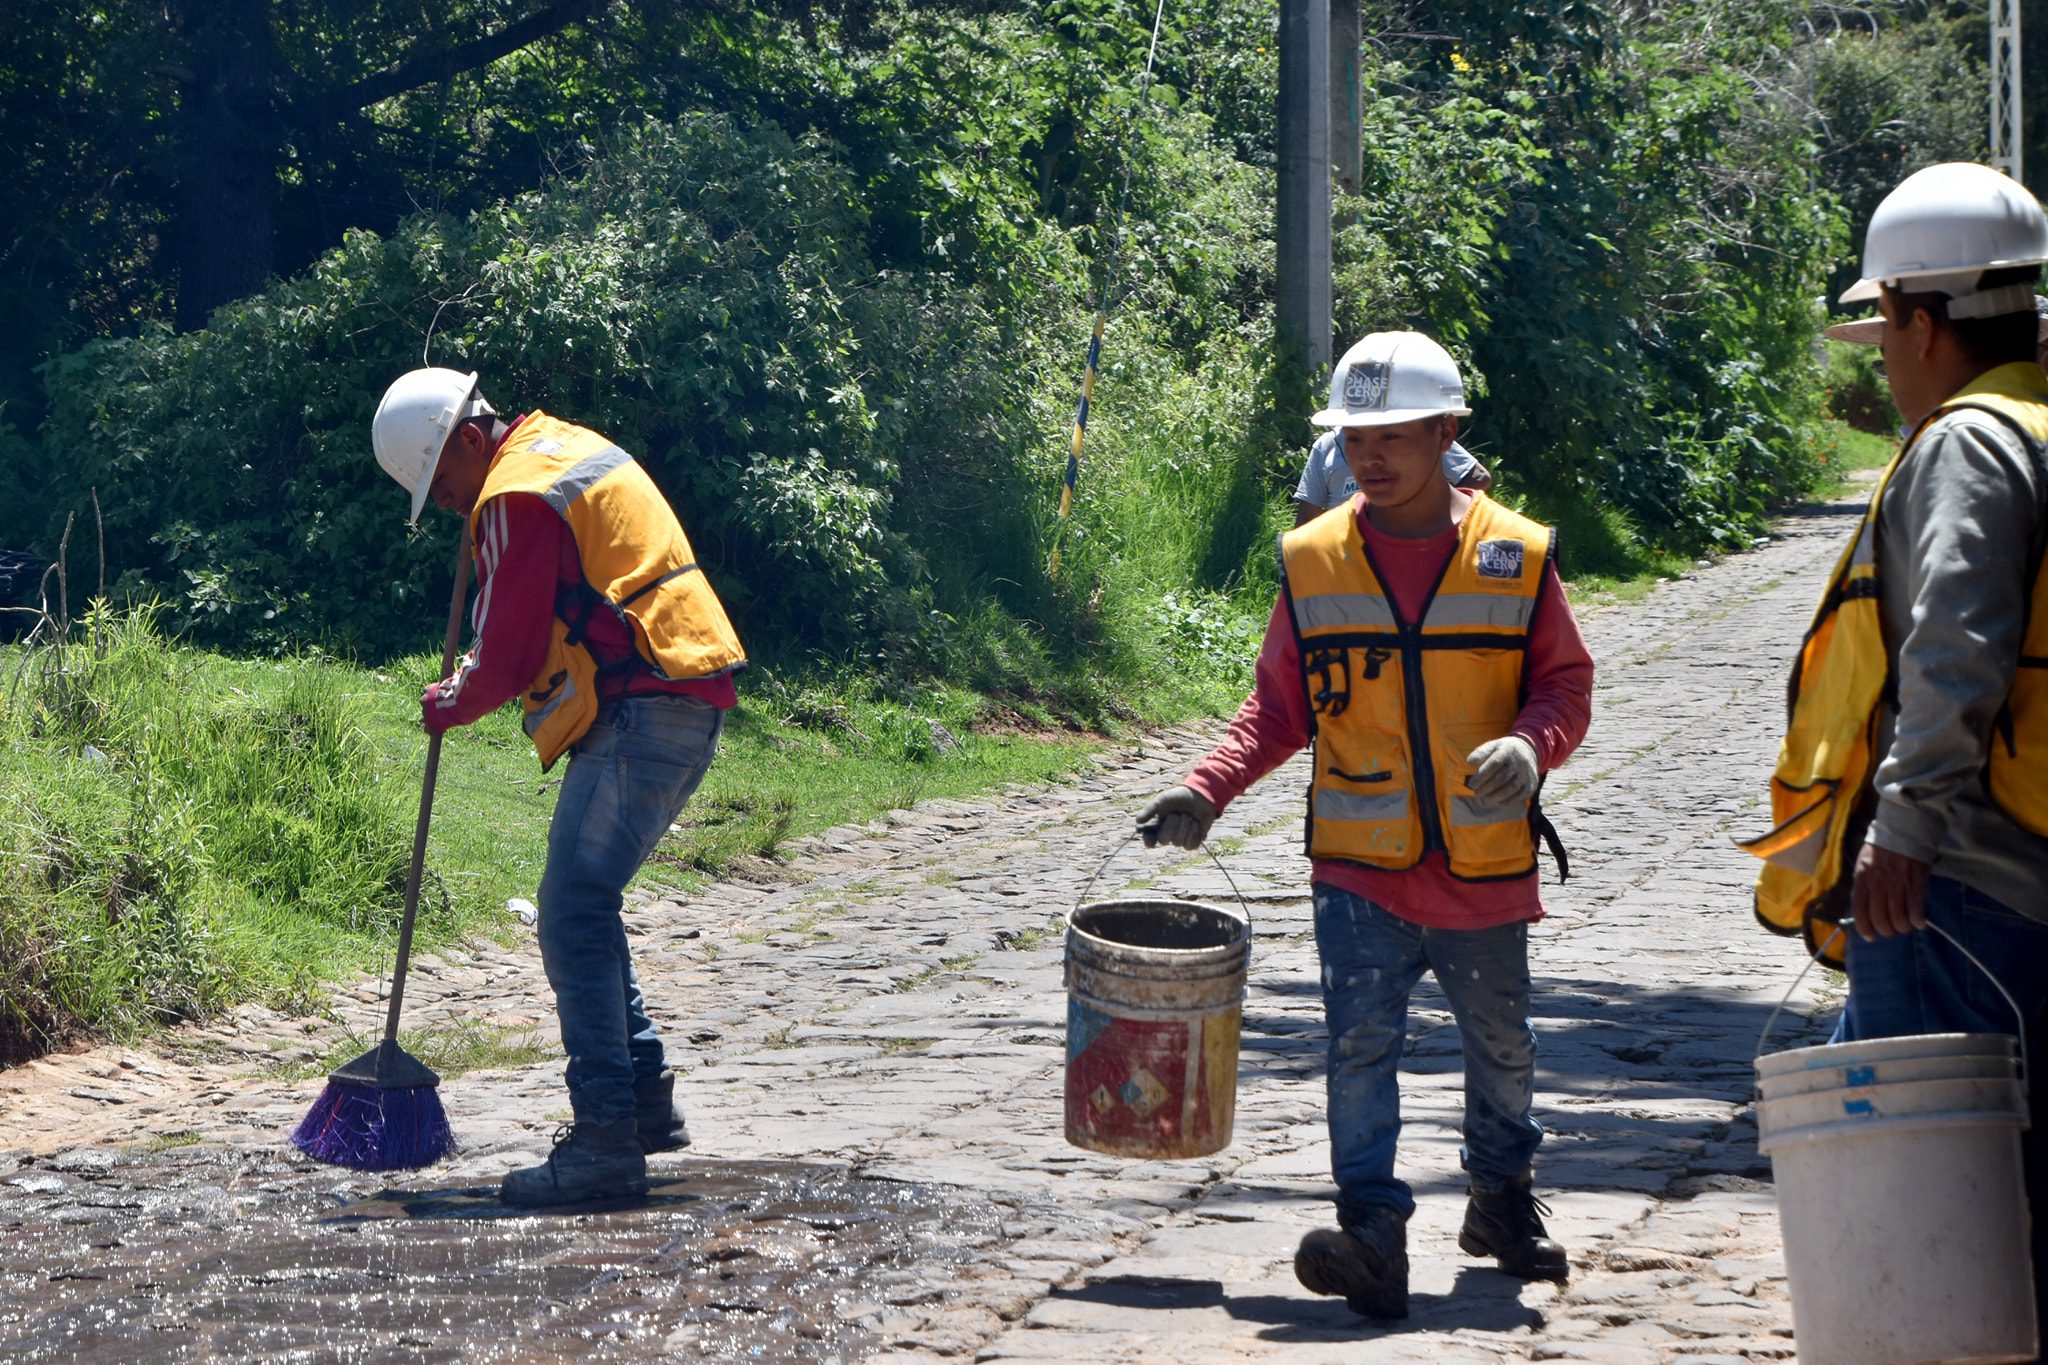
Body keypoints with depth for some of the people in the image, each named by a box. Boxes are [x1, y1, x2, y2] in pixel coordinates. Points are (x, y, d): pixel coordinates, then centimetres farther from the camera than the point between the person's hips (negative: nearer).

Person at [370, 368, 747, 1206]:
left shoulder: (517, 497, -12)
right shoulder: (566, 448, 20)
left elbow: (508, 659, -12)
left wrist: (449, 706, 8)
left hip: (641, 719, -10)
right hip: (686, 705, 10)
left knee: (575, 917, -11)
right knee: (585, 904, 17)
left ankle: (605, 1142, -15)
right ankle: (646, 1101, 21)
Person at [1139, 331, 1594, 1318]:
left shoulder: (1516, 556, -2)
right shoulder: (1313, 562, 1)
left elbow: (1565, 684, 2)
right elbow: (1279, 705, 8)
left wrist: (1530, 746, -19)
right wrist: (1208, 789, -6)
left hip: (1485, 866, 1)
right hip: (1359, 867, 0)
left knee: (1499, 1045, 16)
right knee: (1361, 1040, -15)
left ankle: (1503, 1201, 39)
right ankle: (1373, 1233, -18)